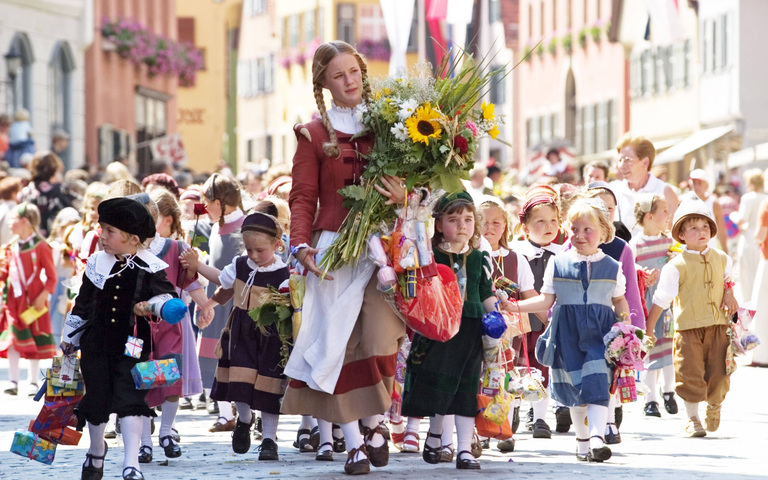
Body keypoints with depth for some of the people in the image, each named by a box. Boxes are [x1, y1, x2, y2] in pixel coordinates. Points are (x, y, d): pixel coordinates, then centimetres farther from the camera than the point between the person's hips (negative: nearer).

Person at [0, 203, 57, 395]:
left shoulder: (41, 247, -9)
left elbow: (51, 276, -7)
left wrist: (43, 296, -16)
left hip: (34, 301, -5)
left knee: (35, 341, 3)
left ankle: (33, 382, 11)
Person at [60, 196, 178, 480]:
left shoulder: (149, 269, -8)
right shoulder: (97, 265, 1)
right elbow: (82, 304, 11)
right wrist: (70, 337, 15)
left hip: (133, 344, -3)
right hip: (96, 344, 3)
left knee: (130, 400, -11)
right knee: (96, 400, 12)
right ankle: (96, 451, 37)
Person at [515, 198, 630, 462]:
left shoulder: (612, 267, 5)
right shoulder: (557, 264, 4)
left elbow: (619, 301, 16)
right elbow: (546, 300, 6)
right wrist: (514, 306, -5)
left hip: (600, 333, -1)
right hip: (569, 334, 1)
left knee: (597, 383, -17)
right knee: (576, 391, 6)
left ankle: (597, 437, -26)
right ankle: (582, 441, 19)